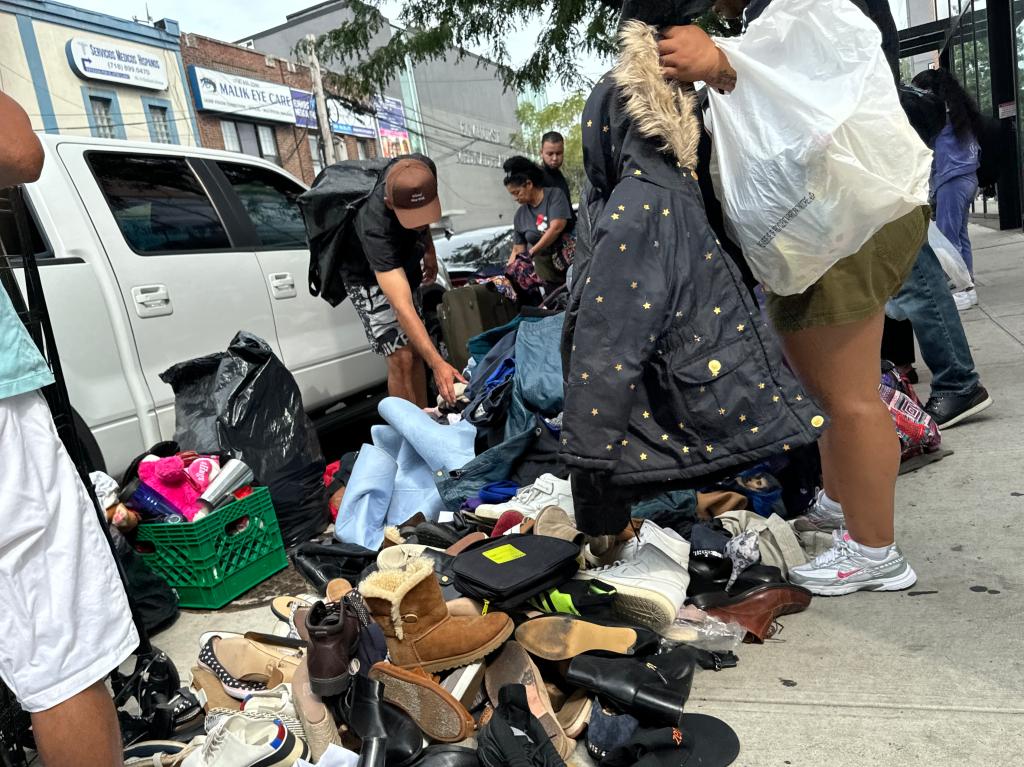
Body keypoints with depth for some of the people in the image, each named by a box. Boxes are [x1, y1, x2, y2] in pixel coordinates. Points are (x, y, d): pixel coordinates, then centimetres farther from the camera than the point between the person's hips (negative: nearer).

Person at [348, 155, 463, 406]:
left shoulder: (422, 169, -28)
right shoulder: (375, 227, -44)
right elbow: (402, 308, -49)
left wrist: (428, 246, 1)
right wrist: (437, 363, -56)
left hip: (405, 269, 6)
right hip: (372, 279, -6)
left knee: (416, 350, 9)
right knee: (401, 359, -17)